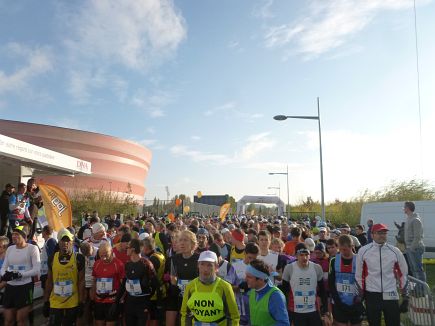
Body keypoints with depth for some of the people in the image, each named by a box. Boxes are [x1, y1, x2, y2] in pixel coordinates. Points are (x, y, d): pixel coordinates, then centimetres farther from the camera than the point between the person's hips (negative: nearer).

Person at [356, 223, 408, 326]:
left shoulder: (395, 251, 0)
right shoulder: (363, 251, -5)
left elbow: (403, 275, 7)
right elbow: (358, 276, 1)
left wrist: (405, 298, 6)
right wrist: (361, 296, 3)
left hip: (391, 295, 1)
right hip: (371, 295, -1)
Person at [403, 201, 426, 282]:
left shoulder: (416, 220, -15)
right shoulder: (408, 219, 13)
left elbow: (417, 237, -19)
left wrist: (412, 248, -19)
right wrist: (407, 248, 14)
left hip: (415, 248, -9)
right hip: (409, 249, 9)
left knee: (418, 269, -5)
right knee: (412, 269, 16)